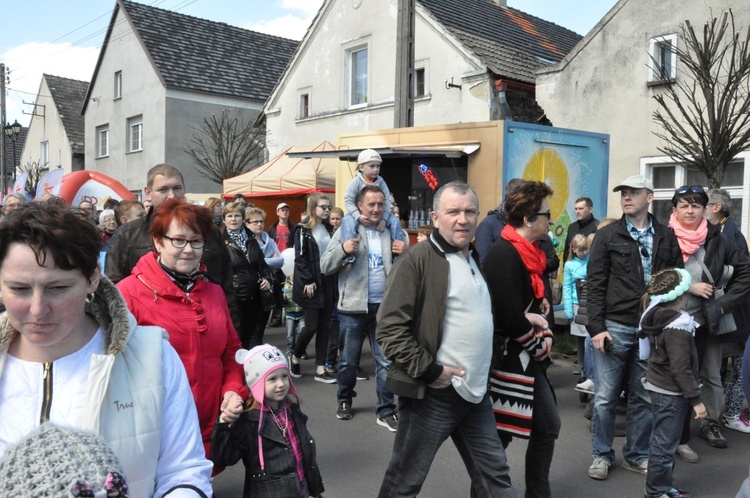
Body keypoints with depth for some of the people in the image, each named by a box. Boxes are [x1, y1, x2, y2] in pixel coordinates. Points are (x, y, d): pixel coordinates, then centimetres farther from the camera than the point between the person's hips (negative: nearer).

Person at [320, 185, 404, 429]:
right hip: (354, 307, -2)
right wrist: (343, 249, -20)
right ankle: (344, 400, 33)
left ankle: (386, 411, 15)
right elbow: (325, 266, -3)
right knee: (348, 361, 12)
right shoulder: (346, 231, 0)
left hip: (384, 307, 2)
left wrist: (405, 253, -7)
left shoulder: (391, 232, 8)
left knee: (386, 361, 4)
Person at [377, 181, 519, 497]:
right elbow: (389, 328, -19)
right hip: (433, 393, -7)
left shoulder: (475, 260, 14)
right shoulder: (416, 260, -13)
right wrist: (428, 370, -19)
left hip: (476, 392, 8)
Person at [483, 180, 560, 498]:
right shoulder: (505, 255, -20)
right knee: (499, 434, 2)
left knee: (547, 426, 15)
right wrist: (540, 347, -10)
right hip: (507, 356, -10)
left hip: (525, 356, 10)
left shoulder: (528, 253, 10)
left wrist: (543, 332, -4)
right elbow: (510, 317, -25)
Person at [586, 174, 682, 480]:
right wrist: (596, 327, -10)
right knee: (606, 396, 3)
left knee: (644, 397, 12)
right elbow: (595, 284, -3)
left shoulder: (666, 237, 7)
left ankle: (637, 456, 27)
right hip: (614, 327, -2)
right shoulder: (607, 235, 0)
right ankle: (602, 455, 19)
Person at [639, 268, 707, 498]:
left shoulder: (657, 318, 5)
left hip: (659, 388, 10)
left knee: (662, 442, 19)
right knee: (665, 445, 1)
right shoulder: (677, 327, -22)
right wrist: (695, 399, -17)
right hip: (671, 394, -10)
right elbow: (681, 369, -23)